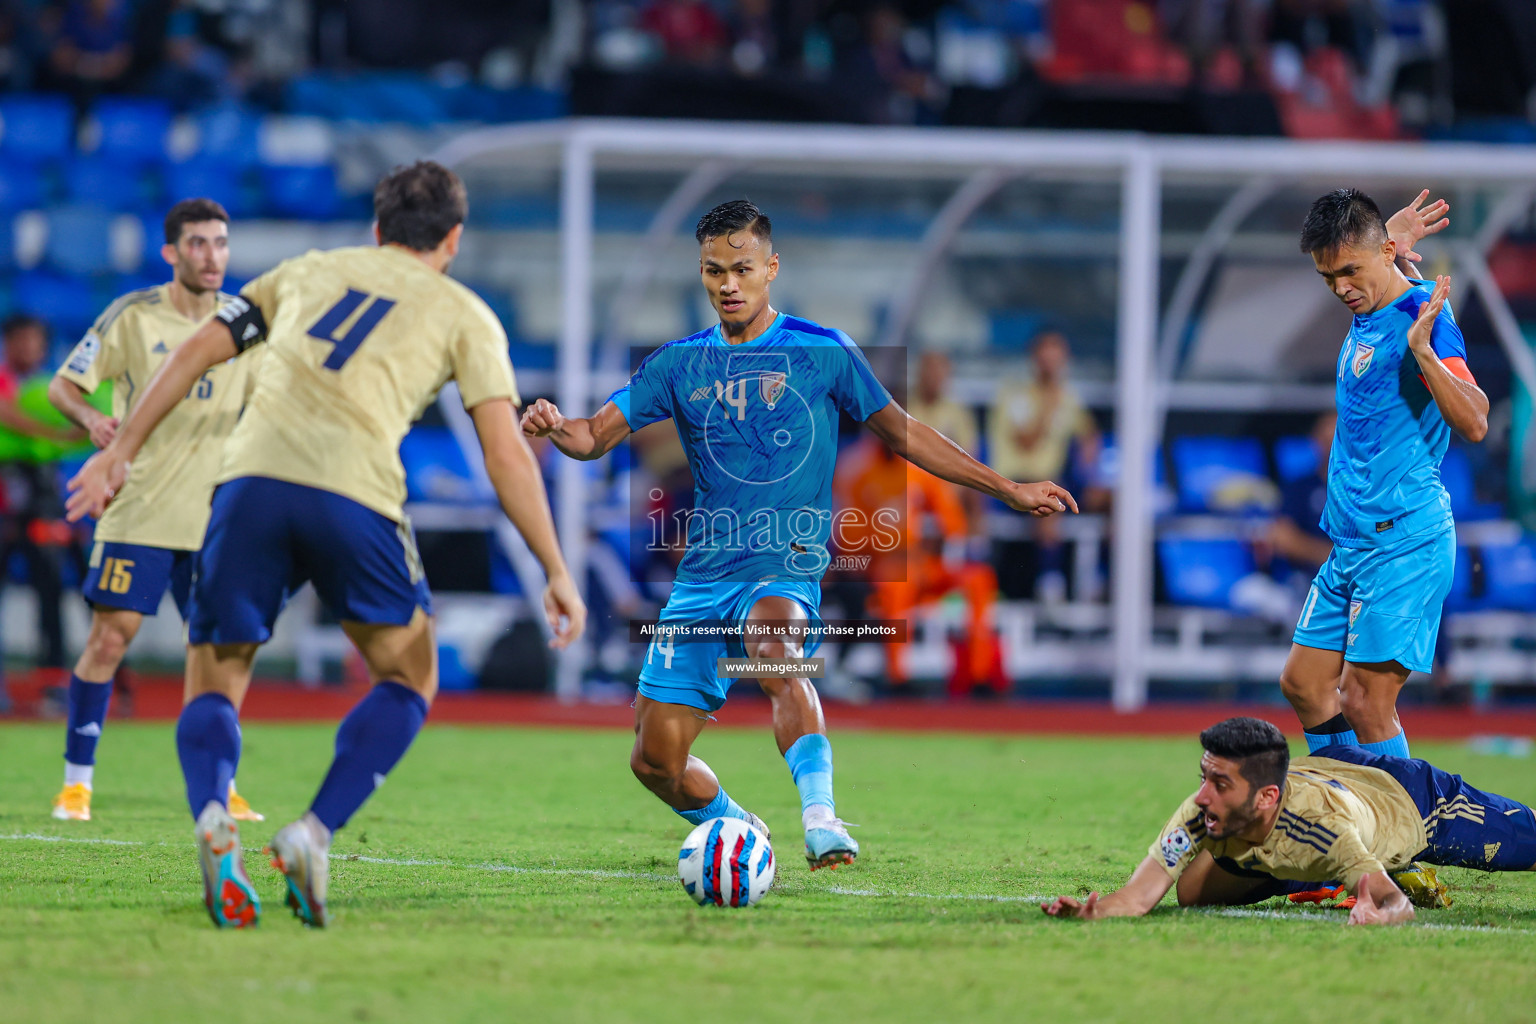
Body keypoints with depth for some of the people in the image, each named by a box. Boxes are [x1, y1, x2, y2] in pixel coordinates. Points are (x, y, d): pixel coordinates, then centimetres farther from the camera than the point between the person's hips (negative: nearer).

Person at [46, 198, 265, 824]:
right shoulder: (132, 317, -4)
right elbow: (62, 385, -1)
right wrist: (91, 419, -22)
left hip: (212, 518, 3)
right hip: (137, 511, -3)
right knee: (109, 638, -6)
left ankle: (220, 787, 14)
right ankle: (76, 782, 4)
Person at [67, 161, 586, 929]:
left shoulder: (308, 272, 27)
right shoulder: (462, 313, 18)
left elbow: (200, 348, 21)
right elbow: (506, 456, 9)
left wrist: (121, 449, 25)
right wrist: (557, 574, 12)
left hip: (250, 482, 2)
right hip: (353, 495, -2)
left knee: (212, 685, 14)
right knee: (409, 681, 18)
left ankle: (211, 822, -18)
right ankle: (313, 835, -3)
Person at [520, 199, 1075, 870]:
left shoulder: (821, 352, 3)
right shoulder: (680, 364, 10)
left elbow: (901, 432, 11)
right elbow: (596, 437, 7)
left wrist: (1009, 490, 9)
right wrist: (555, 427, -18)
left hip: (786, 566, -4)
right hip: (702, 571, 4)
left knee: (774, 652, -40)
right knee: (655, 761, 2)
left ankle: (821, 821, -50)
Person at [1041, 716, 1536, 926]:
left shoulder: (1323, 825, -49)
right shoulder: (1201, 815, -37)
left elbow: (1397, 904, -51)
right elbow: (1139, 895, -43)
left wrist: (1377, 911, -74)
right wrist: (1093, 911, -65)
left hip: (1412, 800, -4)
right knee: (1194, 889, 11)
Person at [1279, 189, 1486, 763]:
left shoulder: (1422, 315, -16)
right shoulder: (1367, 314, 11)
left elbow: (1474, 424, -27)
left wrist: (1424, 352, -40)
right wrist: (1391, 246, 19)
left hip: (1403, 544, -10)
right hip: (1352, 544, 10)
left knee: (1363, 700, -12)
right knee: (1304, 683, 12)